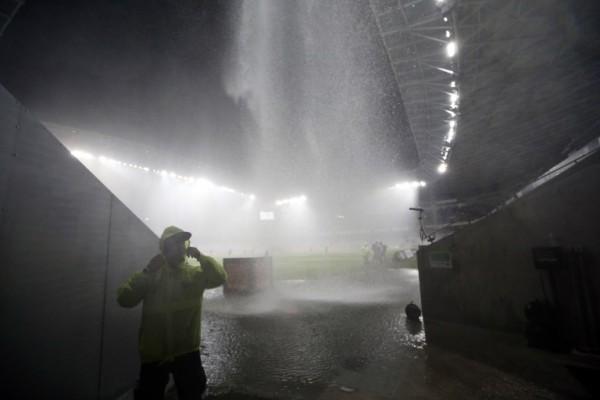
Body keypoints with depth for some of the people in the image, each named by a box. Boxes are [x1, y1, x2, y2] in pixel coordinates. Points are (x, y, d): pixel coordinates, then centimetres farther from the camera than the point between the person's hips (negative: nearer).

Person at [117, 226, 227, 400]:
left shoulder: (196, 273, -2)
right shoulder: (152, 274, -5)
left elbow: (220, 277, -16)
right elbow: (124, 299, -12)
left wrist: (201, 257, -25)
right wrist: (147, 273, -23)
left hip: (188, 351, 2)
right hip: (155, 353, -1)